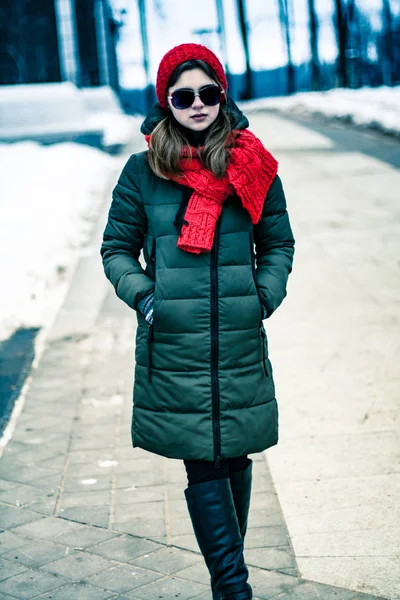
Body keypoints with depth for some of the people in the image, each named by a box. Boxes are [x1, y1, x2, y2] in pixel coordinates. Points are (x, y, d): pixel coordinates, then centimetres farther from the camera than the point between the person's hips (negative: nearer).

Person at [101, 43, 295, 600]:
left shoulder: (252, 165, 4)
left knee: (234, 458, 11)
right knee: (204, 464, -3)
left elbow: (278, 244, 13)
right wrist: (143, 296, -6)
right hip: (172, 345, -2)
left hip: (240, 341, 2)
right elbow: (117, 247, 9)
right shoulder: (143, 169, 1)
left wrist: (264, 296, -2)